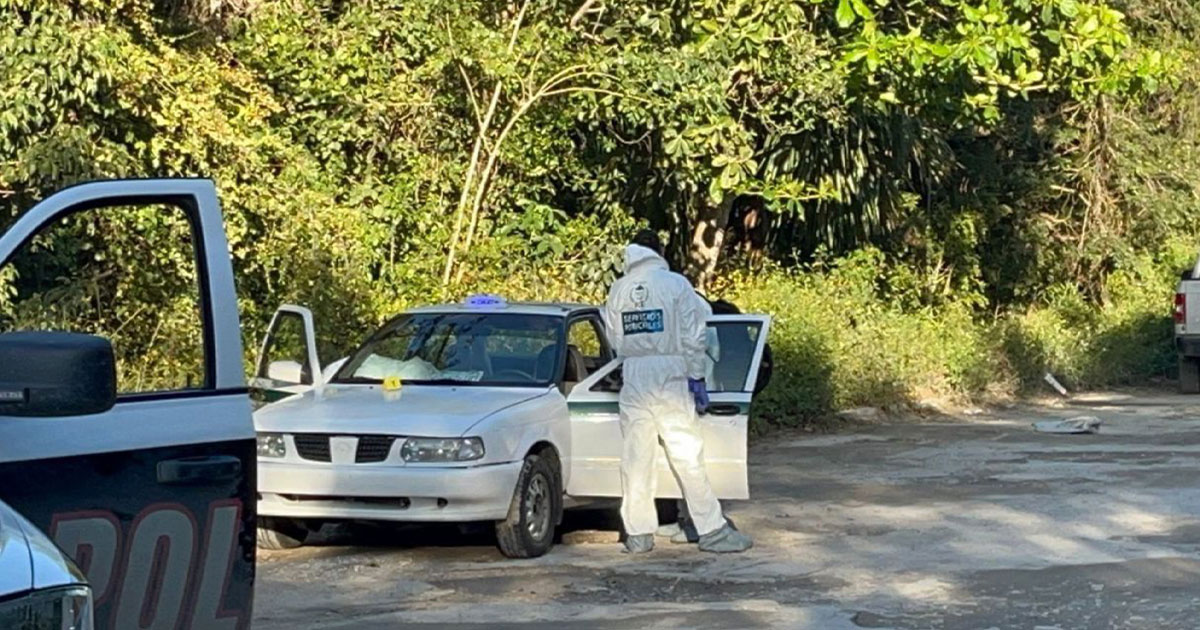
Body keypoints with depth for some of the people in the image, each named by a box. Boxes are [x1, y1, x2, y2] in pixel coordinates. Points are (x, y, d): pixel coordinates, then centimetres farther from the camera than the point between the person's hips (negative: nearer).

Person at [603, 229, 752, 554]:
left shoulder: (618, 289, 6)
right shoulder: (676, 284, -3)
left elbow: (614, 338, 7)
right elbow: (693, 336, -6)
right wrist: (696, 377, -1)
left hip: (633, 377, 3)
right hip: (669, 376, -3)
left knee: (636, 457, 7)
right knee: (687, 454, -1)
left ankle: (637, 533, 9)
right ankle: (712, 530, 0)